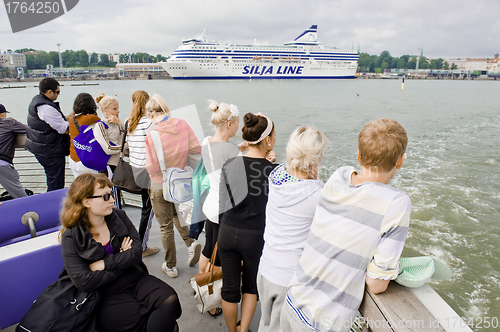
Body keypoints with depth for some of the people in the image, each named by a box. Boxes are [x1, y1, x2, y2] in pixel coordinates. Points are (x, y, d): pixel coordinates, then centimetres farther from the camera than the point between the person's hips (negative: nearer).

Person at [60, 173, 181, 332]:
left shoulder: (119, 216, 3)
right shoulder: (71, 237, -6)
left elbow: (136, 252, -5)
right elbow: (84, 282, -14)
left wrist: (103, 264, -14)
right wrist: (123, 260, -10)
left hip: (136, 280, 3)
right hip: (106, 296, -3)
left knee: (170, 300, -23)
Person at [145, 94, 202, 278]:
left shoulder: (152, 134, -23)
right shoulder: (183, 125, -9)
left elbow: (152, 167, -21)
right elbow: (197, 149, -7)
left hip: (160, 186, -4)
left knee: (166, 226, 11)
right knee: (176, 215, 30)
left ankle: (171, 266, 26)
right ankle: (191, 243, 9)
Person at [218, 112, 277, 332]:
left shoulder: (229, 165, -7)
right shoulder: (273, 171, -18)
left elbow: (222, 204, 0)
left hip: (227, 232, 3)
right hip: (255, 237, -3)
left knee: (230, 288, 20)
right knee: (251, 285, 24)